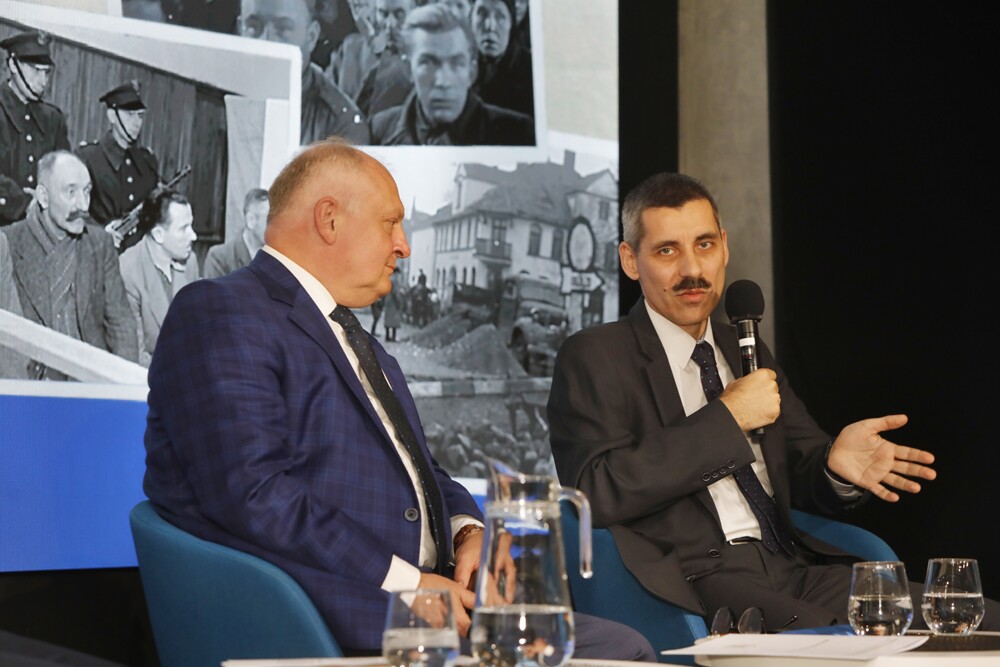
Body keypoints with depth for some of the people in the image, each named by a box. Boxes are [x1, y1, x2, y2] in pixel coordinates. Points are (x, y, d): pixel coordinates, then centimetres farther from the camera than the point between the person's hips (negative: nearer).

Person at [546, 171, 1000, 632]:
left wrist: (836, 464, -3)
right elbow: (598, 492, -12)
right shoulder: (594, 357, 4)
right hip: (692, 581, -6)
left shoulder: (747, 351, 25)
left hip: (790, 568, 7)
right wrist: (726, 418, -9)